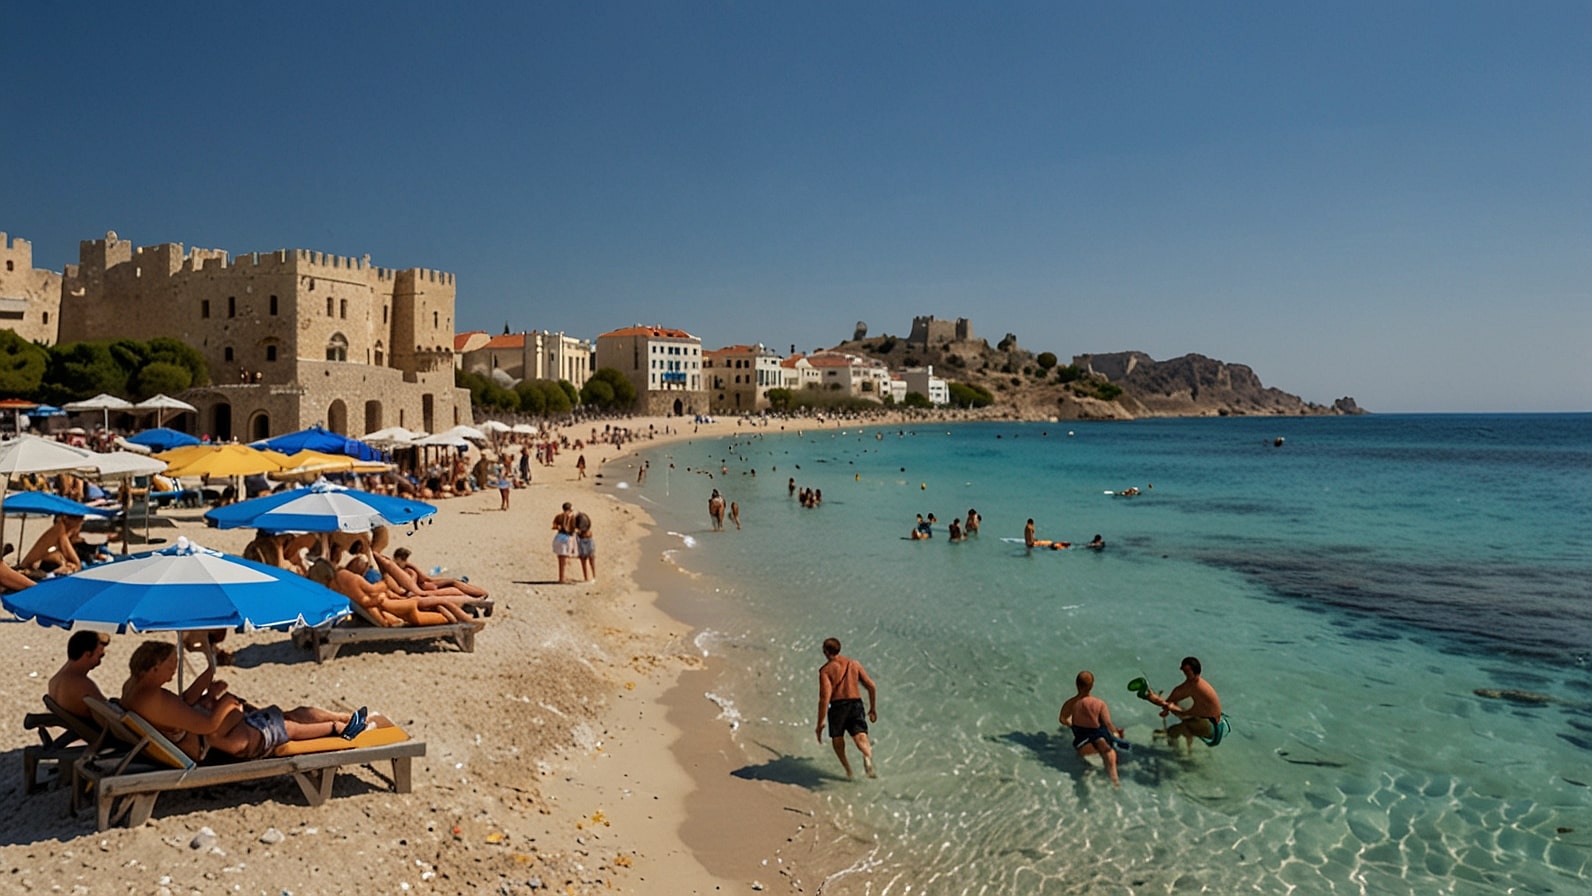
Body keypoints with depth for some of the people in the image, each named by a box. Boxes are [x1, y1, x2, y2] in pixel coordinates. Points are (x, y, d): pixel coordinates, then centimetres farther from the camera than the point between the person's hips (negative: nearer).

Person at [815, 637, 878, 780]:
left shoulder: (826, 670, 0)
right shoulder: (854, 664, 14)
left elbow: (825, 697, -11)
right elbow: (871, 687, 11)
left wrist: (820, 722, -11)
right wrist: (873, 709, 21)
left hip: (837, 705, -2)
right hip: (856, 704, 2)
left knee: (837, 738, 19)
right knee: (860, 736, -7)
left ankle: (847, 769, 11)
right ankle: (867, 756, -39)